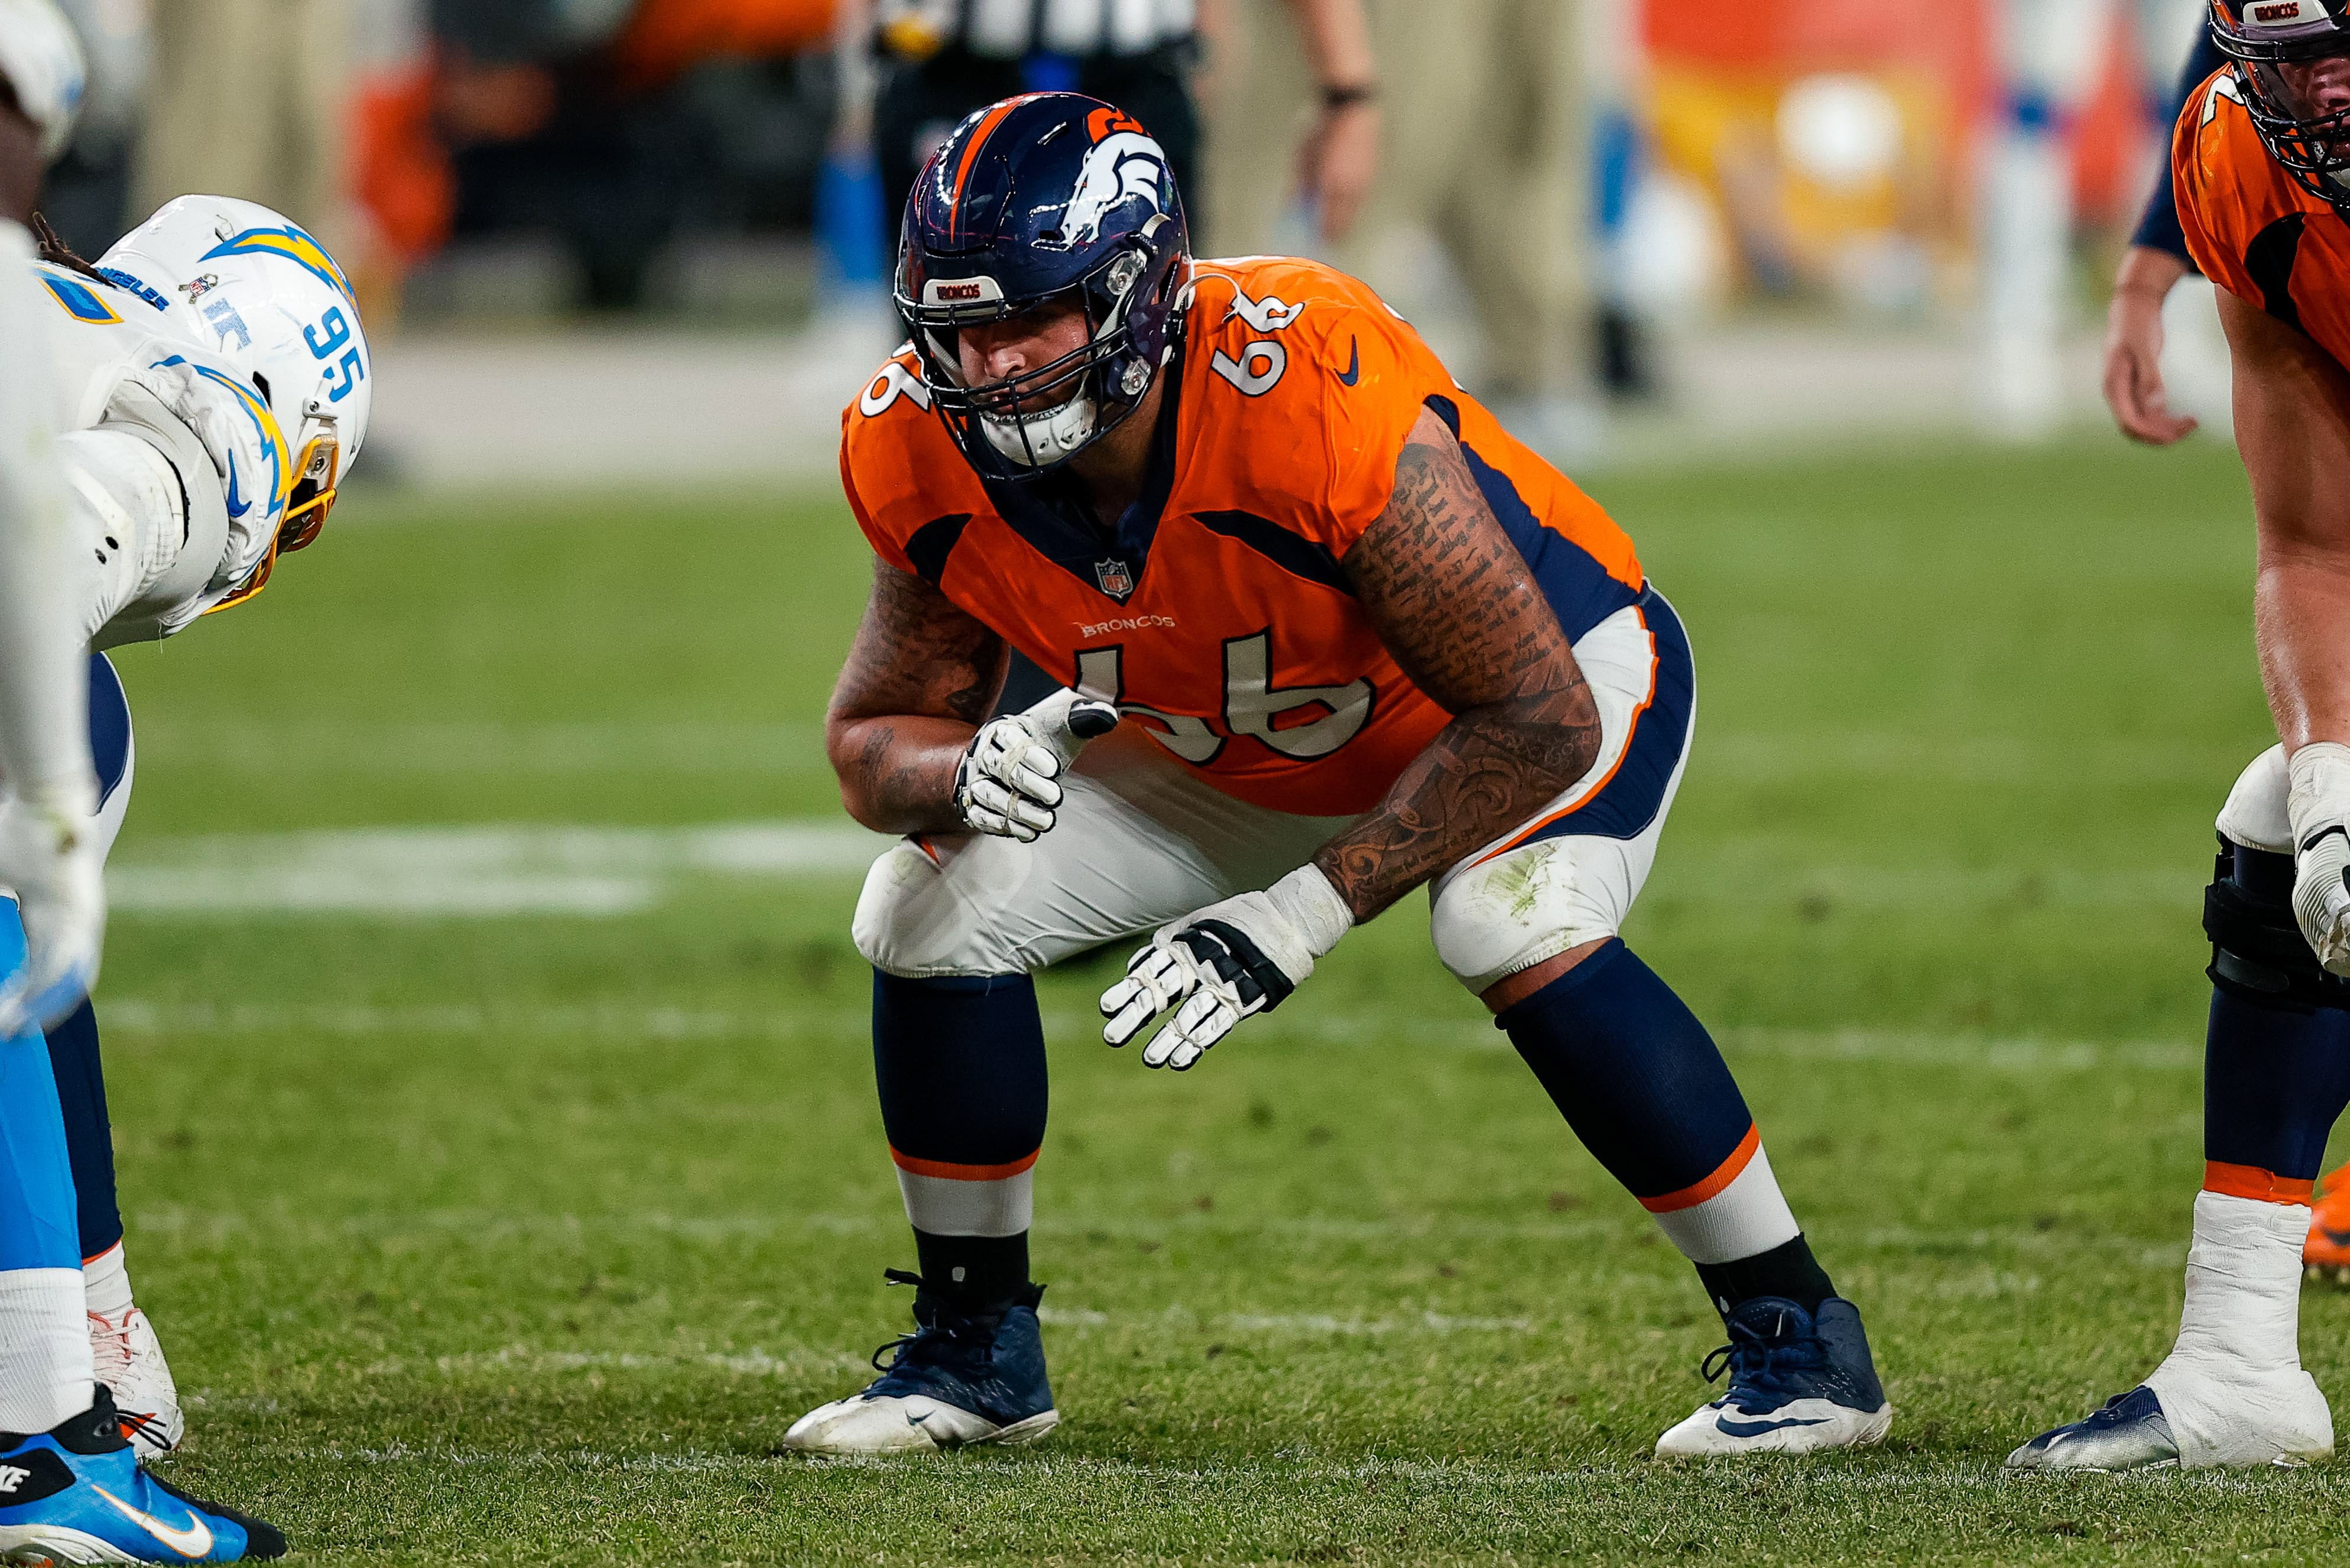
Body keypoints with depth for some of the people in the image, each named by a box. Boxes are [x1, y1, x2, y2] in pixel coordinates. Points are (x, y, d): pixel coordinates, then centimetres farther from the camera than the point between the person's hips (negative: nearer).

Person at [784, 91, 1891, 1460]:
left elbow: (1536, 722, -36)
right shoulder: (924, 449, -23)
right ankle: (974, 1352, 13)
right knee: (931, 911, -8)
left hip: (1557, 671, -6)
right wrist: (972, 772, -34)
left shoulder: (1311, 388, -41)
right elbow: (877, 738, -9)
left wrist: (1303, 916, -38)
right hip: (1242, 758, 6)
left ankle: (1801, 1341, -19)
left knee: (1515, 924, -35)